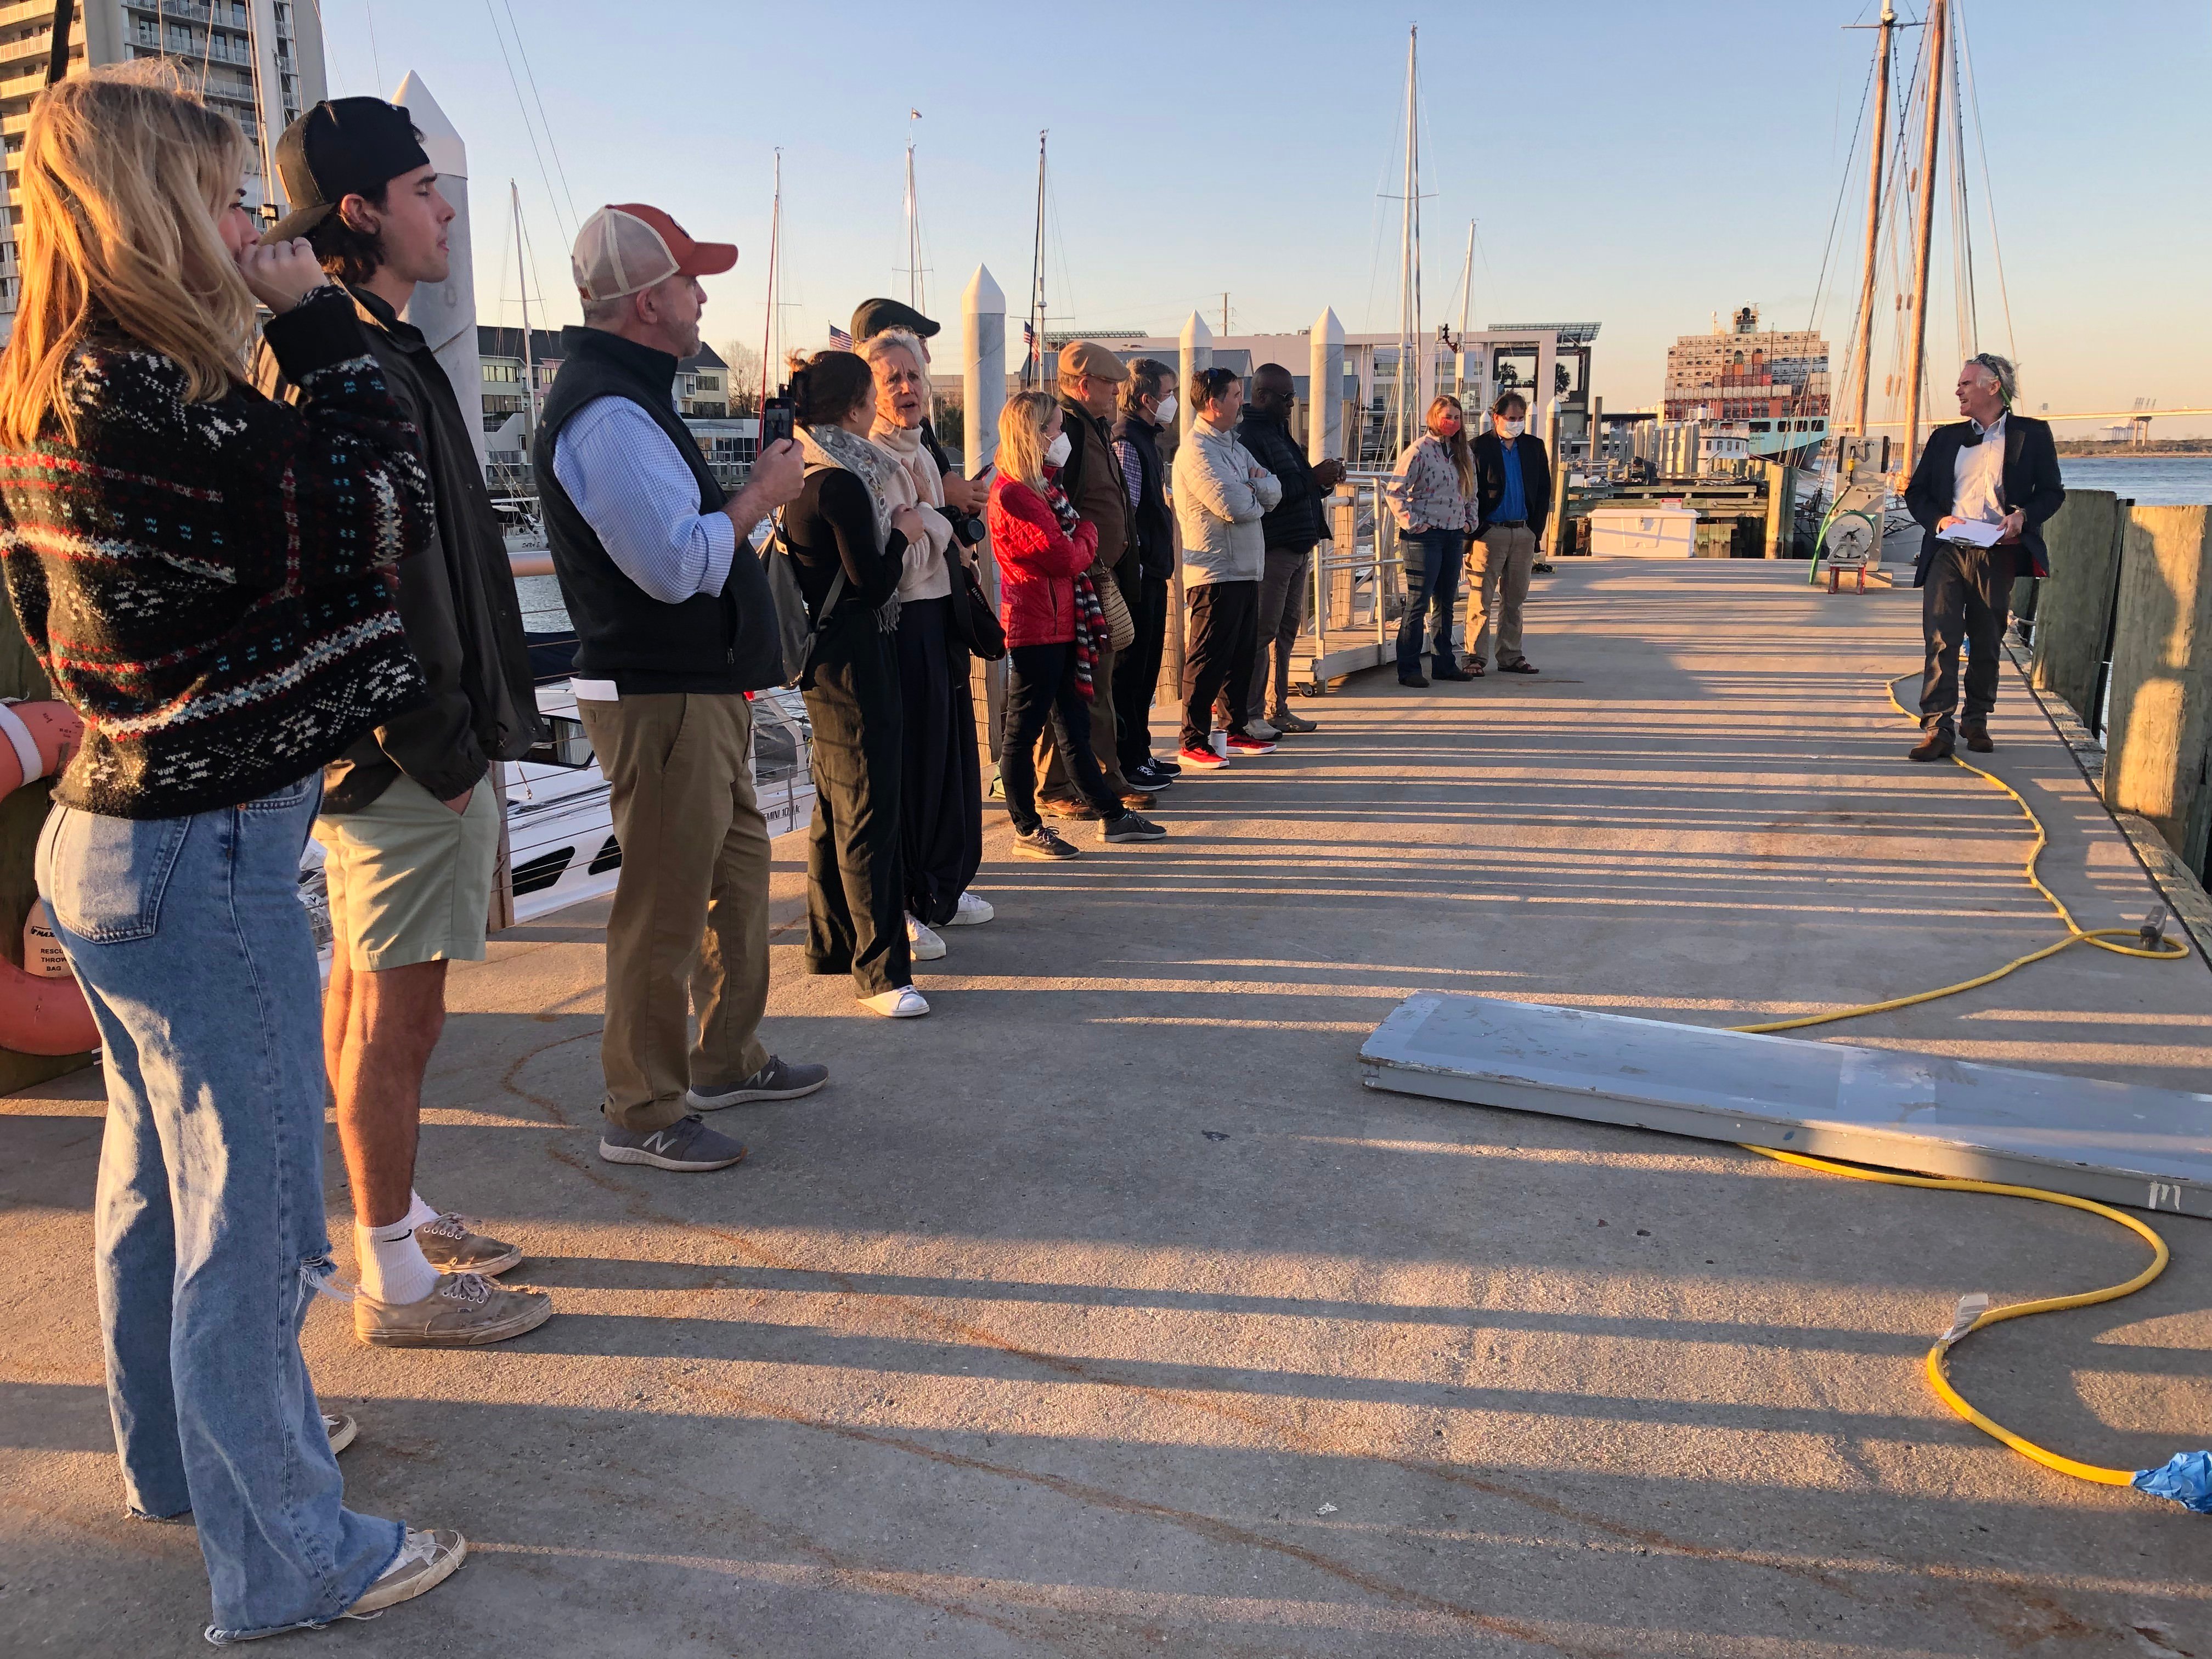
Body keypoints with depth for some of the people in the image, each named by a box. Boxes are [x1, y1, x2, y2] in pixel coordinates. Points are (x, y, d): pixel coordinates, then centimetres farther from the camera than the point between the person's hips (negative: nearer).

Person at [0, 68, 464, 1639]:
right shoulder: (143, 395, -22)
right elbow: (382, 512, -19)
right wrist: (318, 320, -11)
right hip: (208, 858, -10)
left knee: (159, 1174, 23)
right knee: (252, 1214, 2)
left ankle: (179, 1451, 43)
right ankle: (287, 1558, 17)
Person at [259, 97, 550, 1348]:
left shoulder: (375, 349, 15)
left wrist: (461, 733, 16)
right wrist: (445, 753, -19)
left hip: (390, 745, 10)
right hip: (408, 760, -10)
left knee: (371, 1000, 18)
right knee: (398, 1015, -1)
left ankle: (400, 1217, 33)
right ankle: (399, 1280, 12)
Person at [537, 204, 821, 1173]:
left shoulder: (626, 394, 17)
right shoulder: (607, 413, -19)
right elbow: (676, 564, -26)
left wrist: (748, 494, 14)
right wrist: (759, 496, -14)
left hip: (697, 688, 11)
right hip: (660, 700, -11)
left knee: (738, 861, 19)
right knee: (664, 906, -4)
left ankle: (726, 1059, 33)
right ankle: (641, 1113, 9)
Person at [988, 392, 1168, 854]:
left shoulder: (1042, 487, 17)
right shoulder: (1013, 495, -17)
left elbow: (1075, 551, 17)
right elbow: (1065, 557, -19)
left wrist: (1081, 540, -3)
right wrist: (1087, 532, -1)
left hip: (1062, 622, 10)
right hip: (1035, 628, -10)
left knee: (1073, 724, 15)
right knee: (1024, 730, -1)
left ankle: (1111, 815, 23)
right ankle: (1026, 831, 7)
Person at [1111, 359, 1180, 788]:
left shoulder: (1146, 439, 17)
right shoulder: (1126, 441, -15)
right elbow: (1123, 514, -21)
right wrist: (1133, 571, -21)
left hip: (1151, 574, 10)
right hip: (1137, 575, -10)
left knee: (1146, 667, 15)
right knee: (1130, 669, -3)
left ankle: (1140, 752, 24)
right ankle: (1127, 761, 3)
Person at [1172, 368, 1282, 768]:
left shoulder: (1234, 447, 17)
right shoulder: (1197, 451, -13)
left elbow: (1274, 491, 10)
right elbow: (1233, 506, -22)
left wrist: (1253, 485, -11)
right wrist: (1258, 498, -1)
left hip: (1245, 570, 9)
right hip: (1214, 573, -9)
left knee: (1243, 655, 15)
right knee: (1207, 660, -6)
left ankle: (1238, 730, 26)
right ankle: (1193, 742, -1)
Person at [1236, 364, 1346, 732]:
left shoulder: (1279, 432, 20)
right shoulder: (1248, 436, -12)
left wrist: (1324, 480, 6)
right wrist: (1314, 478, -17)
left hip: (1297, 546, 10)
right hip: (1271, 547, -10)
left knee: (1287, 629, 12)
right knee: (1262, 630, -7)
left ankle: (1277, 708, 19)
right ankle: (1251, 714, -2)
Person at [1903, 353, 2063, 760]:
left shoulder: (2031, 434, 8)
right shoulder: (1945, 437, 16)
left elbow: (2052, 492, 6)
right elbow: (1916, 493, 15)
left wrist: (2023, 515, -14)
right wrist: (1938, 519, -6)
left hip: (1997, 555, -1)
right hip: (1948, 551, 1)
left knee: (1987, 643, 8)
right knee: (1940, 638, -12)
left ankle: (1976, 721, 23)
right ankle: (1937, 728, -14)